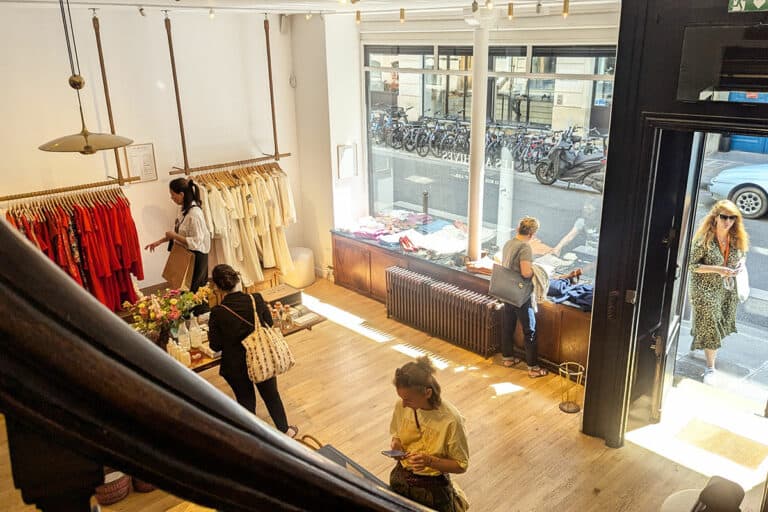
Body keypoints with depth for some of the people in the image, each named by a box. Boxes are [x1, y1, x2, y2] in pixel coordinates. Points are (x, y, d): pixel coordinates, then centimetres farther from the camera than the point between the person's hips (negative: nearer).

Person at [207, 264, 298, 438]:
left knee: (246, 400, 22)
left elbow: (216, 345, -13)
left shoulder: (217, 313, -23)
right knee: (271, 395, 24)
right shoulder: (256, 300, -19)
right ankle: (285, 429, 43)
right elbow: (269, 323, -3)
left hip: (236, 366, -1)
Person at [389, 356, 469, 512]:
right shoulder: (401, 406, -14)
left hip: (433, 487, -4)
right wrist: (396, 444, -15)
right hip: (400, 479, 5)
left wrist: (429, 460, -28)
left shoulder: (450, 420, -26)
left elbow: (461, 465, -15)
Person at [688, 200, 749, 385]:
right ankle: (710, 366, 15)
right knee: (710, 327, 2)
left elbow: (741, 257, 14)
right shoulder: (704, 239, -20)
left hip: (727, 290, 5)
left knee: (721, 325, 19)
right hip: (705, 291, -5)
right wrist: (717, 269, -27)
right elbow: (692, 265, -17)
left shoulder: (737, 239, -4)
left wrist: (740, 267, -9)